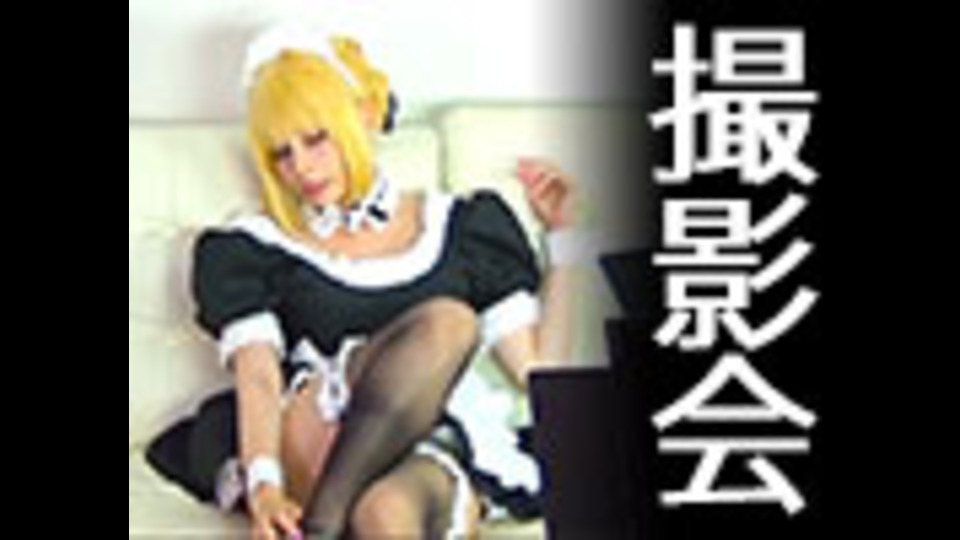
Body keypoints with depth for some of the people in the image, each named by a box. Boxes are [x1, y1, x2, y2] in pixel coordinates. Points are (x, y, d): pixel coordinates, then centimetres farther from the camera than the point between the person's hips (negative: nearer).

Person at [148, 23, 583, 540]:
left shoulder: (459, 227, 19)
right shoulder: (253, 248, 15)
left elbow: (538, 373, 13)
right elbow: (257, 379, -4)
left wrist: (561, 241, 8)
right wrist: (263, 487, -23)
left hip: (437, 461, 1)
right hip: (306, 462, -1)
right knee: (448, 323, -28)